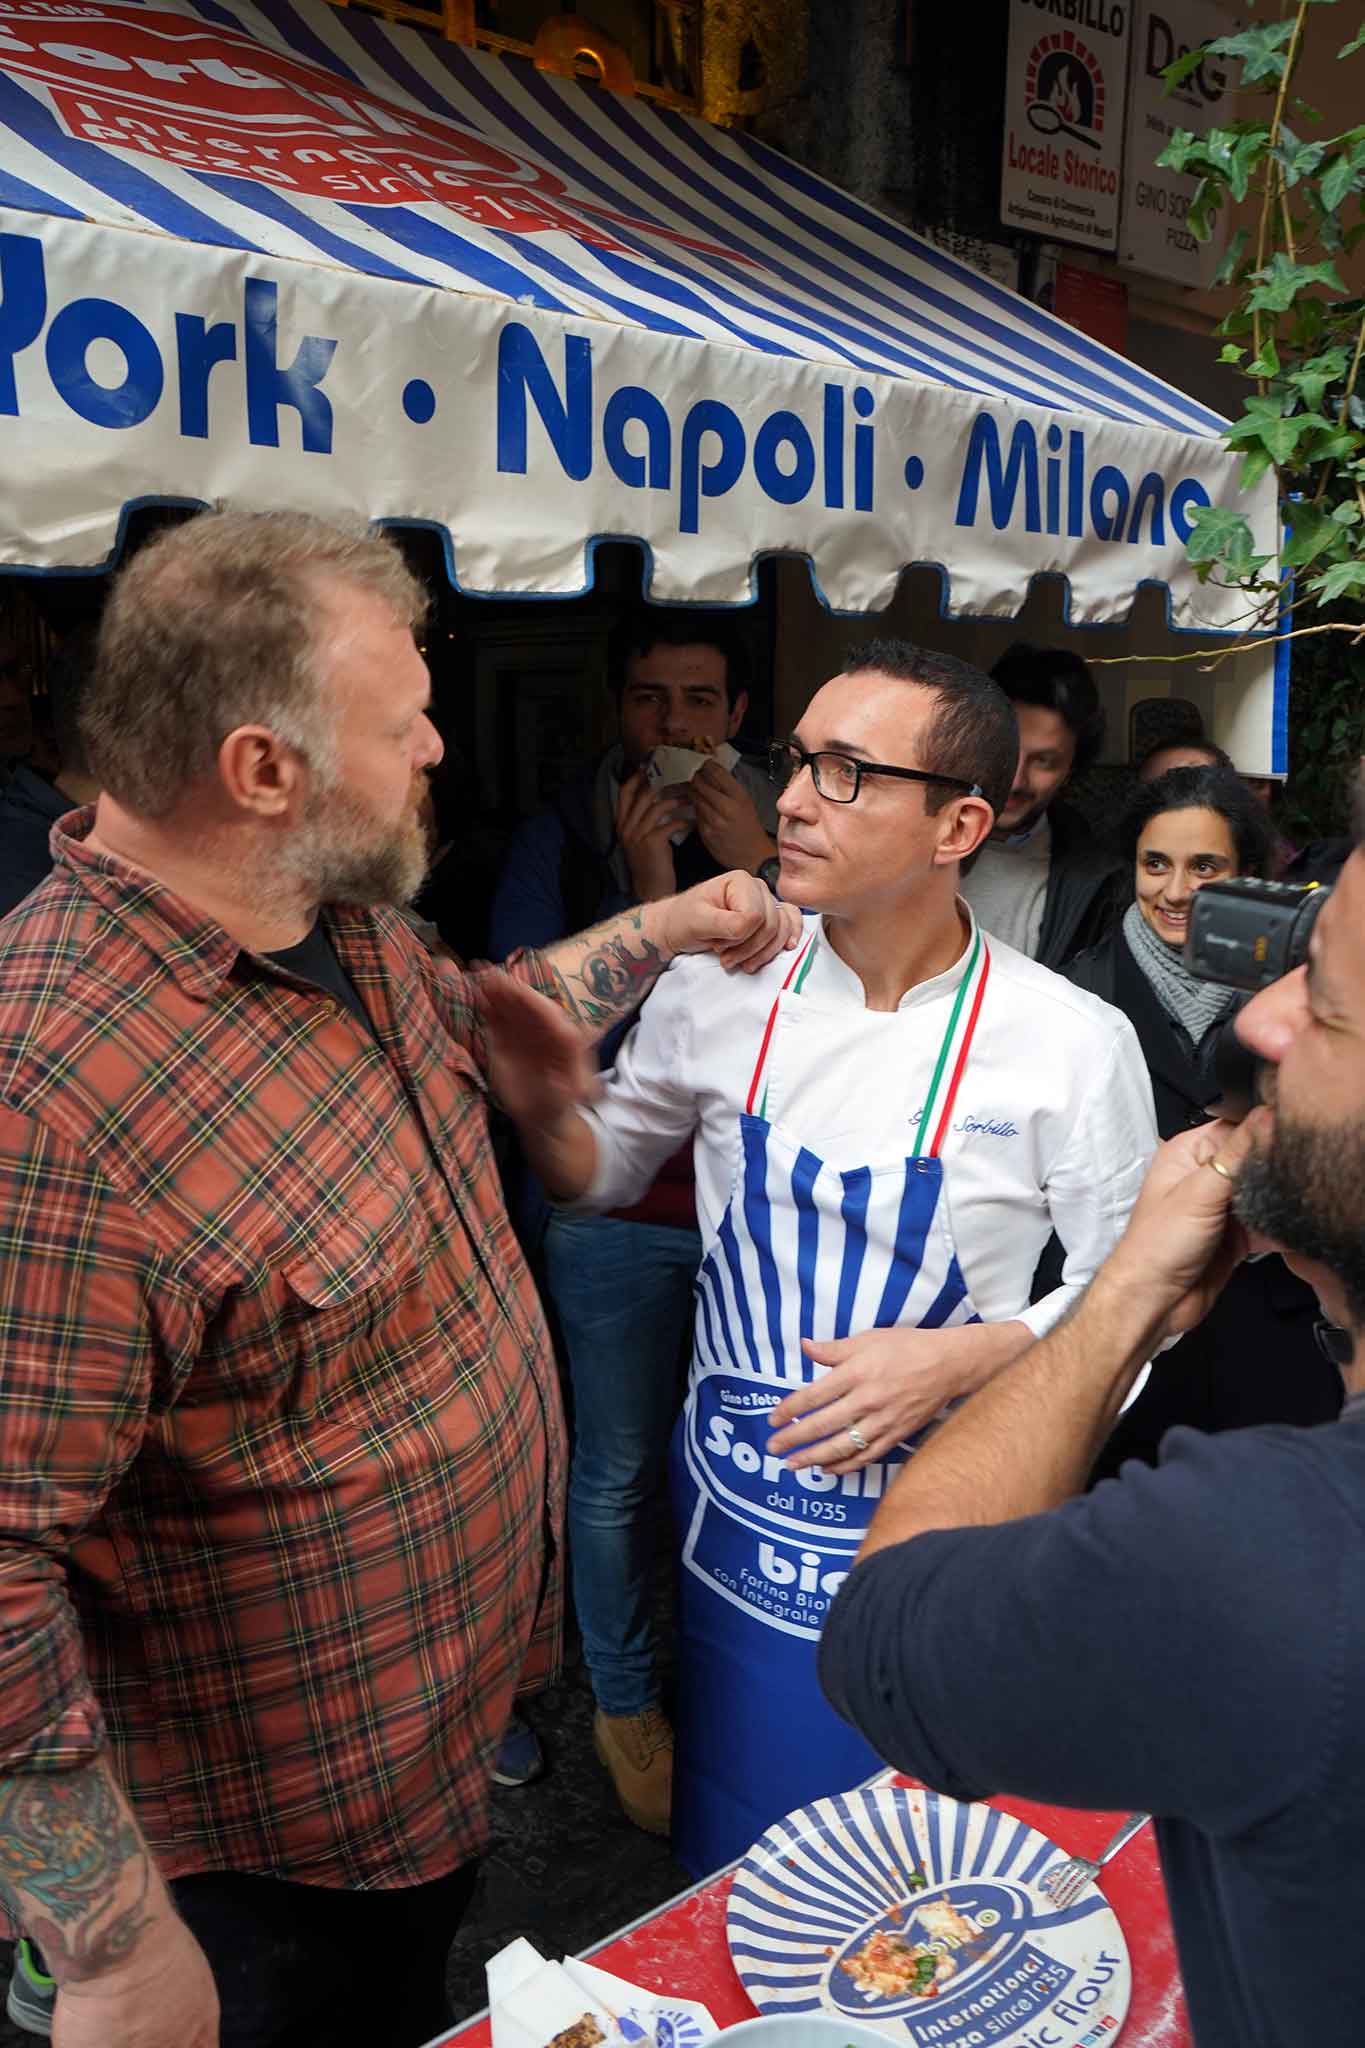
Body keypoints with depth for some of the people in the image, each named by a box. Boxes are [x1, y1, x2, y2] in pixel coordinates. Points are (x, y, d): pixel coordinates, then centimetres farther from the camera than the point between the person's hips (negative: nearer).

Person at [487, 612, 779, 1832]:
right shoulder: (562, 840, -3)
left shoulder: (779, 830, 4)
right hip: (618, 1207, -2)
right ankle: (627, 1705, 31)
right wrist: (647, 895, -18)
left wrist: (761, 872, -16)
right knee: (621, 1469, 7)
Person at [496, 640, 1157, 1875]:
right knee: (729, 1871, 23)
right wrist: (541, 1106, -16)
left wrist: (959, 1357, -21)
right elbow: (607, 1171, 5)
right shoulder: (721, 987, -7)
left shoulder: (1074, 1044, -15)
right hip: (736, 1497, 3)